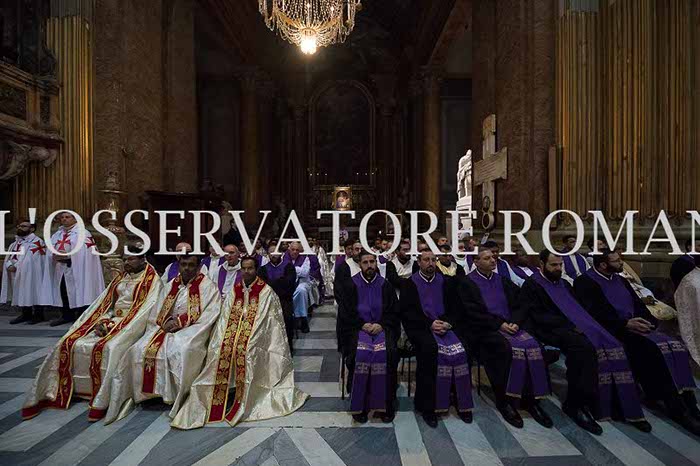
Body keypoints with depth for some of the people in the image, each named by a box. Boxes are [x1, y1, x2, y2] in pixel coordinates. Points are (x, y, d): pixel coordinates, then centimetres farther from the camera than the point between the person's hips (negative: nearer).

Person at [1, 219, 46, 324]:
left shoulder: (36, 241, -10)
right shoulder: (16, 242, 15)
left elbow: (29, 259, -15)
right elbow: (8, 257, 11)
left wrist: (16, 267, -9)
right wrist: (9, 265, -8)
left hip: (31, 274, -8)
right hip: (16, 274, 8)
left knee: (33, 294, -3)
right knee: (21, 294, 12)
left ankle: (38, 315, 5)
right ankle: (25, 314, 22)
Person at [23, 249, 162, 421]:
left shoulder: (152, 281, -7)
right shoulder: (120, 278, 16)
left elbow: (144, 311, -15)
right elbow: (105, 302, 15)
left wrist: (115, 327, -15)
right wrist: (102, 321, -4)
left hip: (130, 325, -7)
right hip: (111, 320, 8)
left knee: (107, 348, -33)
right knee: (68, 343, -6)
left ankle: (101, 402, -22)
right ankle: (49, 393, 5)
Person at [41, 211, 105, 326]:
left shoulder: (83, 233, -1)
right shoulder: (56, 235, 18)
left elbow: (88, 252, -10)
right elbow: (49, 252, 15)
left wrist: (68, 255, -17)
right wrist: (54, 256, -8)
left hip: (76, 270, -6)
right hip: (59, 270, 6)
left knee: (78, 293, -5)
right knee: (62, 292, 6)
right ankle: (66, 315, 18)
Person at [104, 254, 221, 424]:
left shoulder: (207, 286, -2)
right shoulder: (170, 286, 16)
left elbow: (209, 313, -12)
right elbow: (157, 313, 14)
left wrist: (180, 321, -14)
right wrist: (166, 323, -9)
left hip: (191, 329, -6)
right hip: (167, 328, 6)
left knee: (180, 350, -33)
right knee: (139, 349, -15)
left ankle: (179, 397, -17)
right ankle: (148, 390, -1)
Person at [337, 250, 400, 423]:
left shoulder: (385, 285, 6)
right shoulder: (351, 285, 2)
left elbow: (394, 311, 6)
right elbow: (345, 312, 0)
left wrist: (381, 324, -11)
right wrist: (362, 325, -13)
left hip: (381, 327, 1)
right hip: (358, 328, -1)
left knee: (386, 352, -25)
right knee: (360, 353, -27)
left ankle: (385, 404, -8)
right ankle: (359, 404, -10)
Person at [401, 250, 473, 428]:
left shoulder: (443, 282, 14)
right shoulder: (410, 283, 3)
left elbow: (453, 306, 13)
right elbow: (407, 311, -4)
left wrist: (448, 322, -7)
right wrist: (430, 324, -14)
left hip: (443, 325, 4)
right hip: (419, 327, -3)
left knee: (460, 348, -23)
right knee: (430, 347, -32)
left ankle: (462, 402, -7)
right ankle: (427, 406, -18)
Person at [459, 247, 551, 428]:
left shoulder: (502, 281, 17)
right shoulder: (467, 283, -1)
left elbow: (516, 305, 13)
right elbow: (474, 313, -10)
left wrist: (515, 322, -6)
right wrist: (499, 324, -16)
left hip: (509, 326, 5)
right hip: (483, 330, -5)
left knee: (532, 345, -21)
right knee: (507, 348, -30)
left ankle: (530, 399, -9)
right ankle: (504, 401, -14)